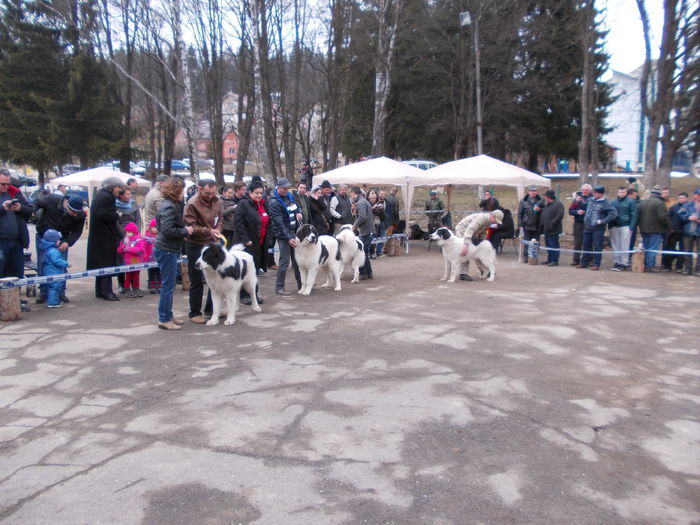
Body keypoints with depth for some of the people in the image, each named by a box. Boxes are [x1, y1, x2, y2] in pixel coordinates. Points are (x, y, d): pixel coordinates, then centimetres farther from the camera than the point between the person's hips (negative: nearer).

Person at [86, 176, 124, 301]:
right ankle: (106, 291, -2)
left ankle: (100, 291, 21)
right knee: (107, 263, -5)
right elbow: (104, 215, -25)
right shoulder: (107, 197, -16)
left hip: (97, 236, 10)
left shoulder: (100, 194, 16)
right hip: (105, 237, -10)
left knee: (101, 263, 14)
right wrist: (117, 215, -11)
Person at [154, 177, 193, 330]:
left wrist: (185, 229, 4)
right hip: (166, 250, -10)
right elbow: (167, 230, -25)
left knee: (169, 285, 15)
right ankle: (164, 319, 4)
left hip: (168, 250, 10)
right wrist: (185, 231, -14)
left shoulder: (172, 205, 14)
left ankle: (168, 316, 24)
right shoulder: (169, 207, -16)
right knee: (168, 286, -3)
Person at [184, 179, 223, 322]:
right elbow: (190, 226, -19)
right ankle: (195, 313, 14)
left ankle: (210, 308, 30)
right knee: (197, 281, 2)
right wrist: (209, 231, -25)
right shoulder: (192, 204, -17)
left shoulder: (216, 201, 1)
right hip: (196, 246, -6)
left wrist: (218, 230, -9)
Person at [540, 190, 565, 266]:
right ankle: (549, 260, 23)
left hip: (553, 230, -9)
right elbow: (543, 215, 26)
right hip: (546, 230, 9)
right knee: (548, 245, 14)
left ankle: (555, 261, -1)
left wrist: (552, 224, -22)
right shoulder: (546, 205, 17)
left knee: (554, 246, -6)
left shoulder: (558, 204, -10)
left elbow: (560, 216, -19)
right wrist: (541, 223, 12)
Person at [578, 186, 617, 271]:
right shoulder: (590, 200, 8)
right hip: (587, 228, 7)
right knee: (586, 245, 13)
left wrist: (602, 221, -20)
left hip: (598, 229, -7)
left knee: (597, 247, -2)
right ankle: (584, 262, 23)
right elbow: (584, 207, 27)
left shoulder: (605, 203, -12)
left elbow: (613, 213, -18)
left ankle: (596, 264, 5)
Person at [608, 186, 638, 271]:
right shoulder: (613, 202, 12)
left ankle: (624, 263, 1)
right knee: (615, 246, 6)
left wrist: (631, 227, -12)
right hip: (614, 227, 5)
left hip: (625, 227, -4)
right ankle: (617, 262, 14)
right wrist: (610, 226, 5)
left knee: (624, 246, -4)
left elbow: (634, 215, -4)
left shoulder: (630, 202, -1)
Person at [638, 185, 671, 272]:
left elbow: (638, 216, 14)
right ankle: (650, 266, -3)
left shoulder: (643, 203, 10)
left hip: (644, 230, 7)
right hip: (656, 230, -7)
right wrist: (668, 225, -3)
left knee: (645, 248, 13)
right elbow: (663, 216, -19)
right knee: (653, 249, -3)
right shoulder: (659, 203, -13)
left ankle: (644, 265, 17)